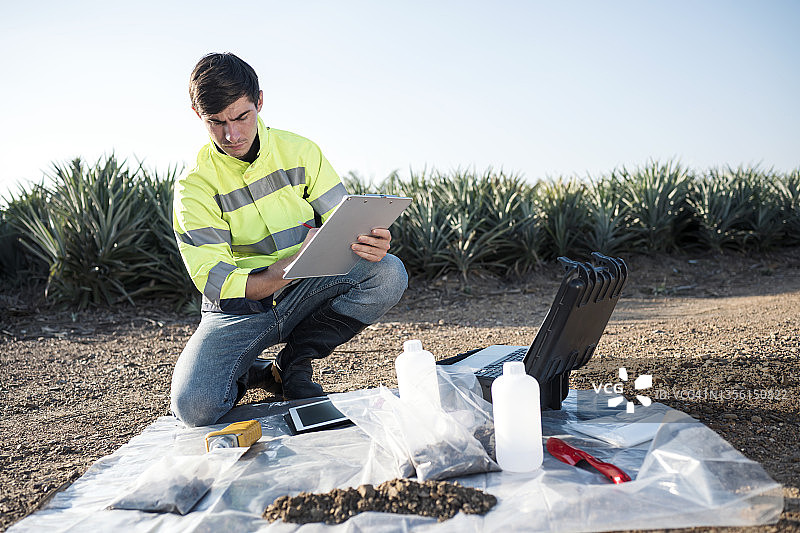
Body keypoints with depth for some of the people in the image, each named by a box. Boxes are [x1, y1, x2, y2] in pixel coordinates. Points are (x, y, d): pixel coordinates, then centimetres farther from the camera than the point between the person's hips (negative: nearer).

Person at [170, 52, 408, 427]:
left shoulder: (300, 152, -4)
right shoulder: (195, 186, -11)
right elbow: (216, 285, -19)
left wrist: (369, 243, -30)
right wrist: (297, 262, -37)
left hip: (304, 295, 3)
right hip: (239, 310, -2)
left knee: (389, 273, -24)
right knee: (195, 406, -28)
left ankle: (291, 365, -8)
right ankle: (250, 374, 9)